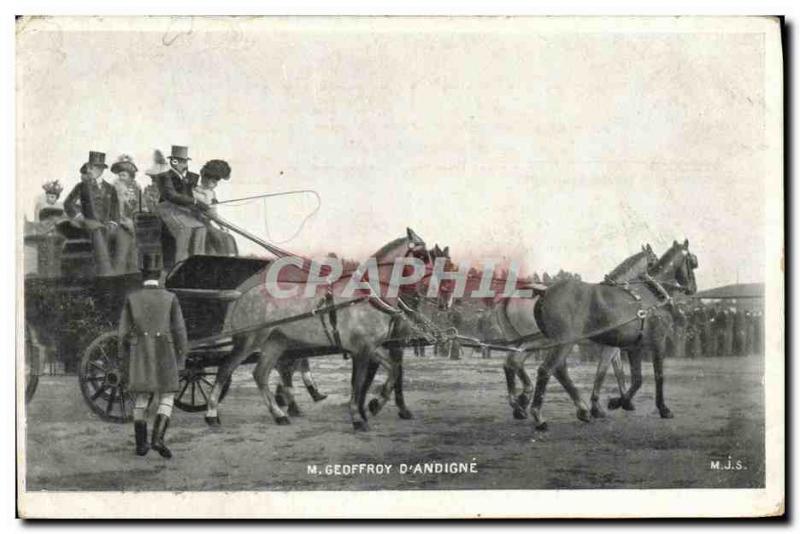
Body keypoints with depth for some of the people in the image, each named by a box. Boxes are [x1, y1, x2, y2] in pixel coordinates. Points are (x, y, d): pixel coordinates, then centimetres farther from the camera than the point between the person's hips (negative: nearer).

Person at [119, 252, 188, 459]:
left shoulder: (131, 299, -3)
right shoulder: (170, 299, -6)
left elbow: (124, 332, 1)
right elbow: (179, 331, -5)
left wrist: (125, 358, 13)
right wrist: (181, 359, 6)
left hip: (140, 356, 2)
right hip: (164, 356, -2)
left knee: (141, 399, 13)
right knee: (166, 399, 5)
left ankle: (141, 444, 14)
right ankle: (158, 438, -14)